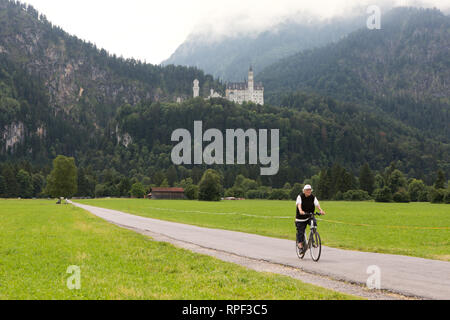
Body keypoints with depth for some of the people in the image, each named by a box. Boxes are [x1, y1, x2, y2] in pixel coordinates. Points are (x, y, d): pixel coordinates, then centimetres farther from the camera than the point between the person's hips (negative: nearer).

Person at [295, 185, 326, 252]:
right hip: (301, 217, -2)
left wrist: (321, 210, -37)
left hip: (310, 216, 2)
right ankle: (300, 244, 10)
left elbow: (317, 204, -17)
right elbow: (299, 204, -27)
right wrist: (300, 211, -48)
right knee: (301, 231, -6)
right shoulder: (300, 197, -10)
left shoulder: (313, 197, -2)